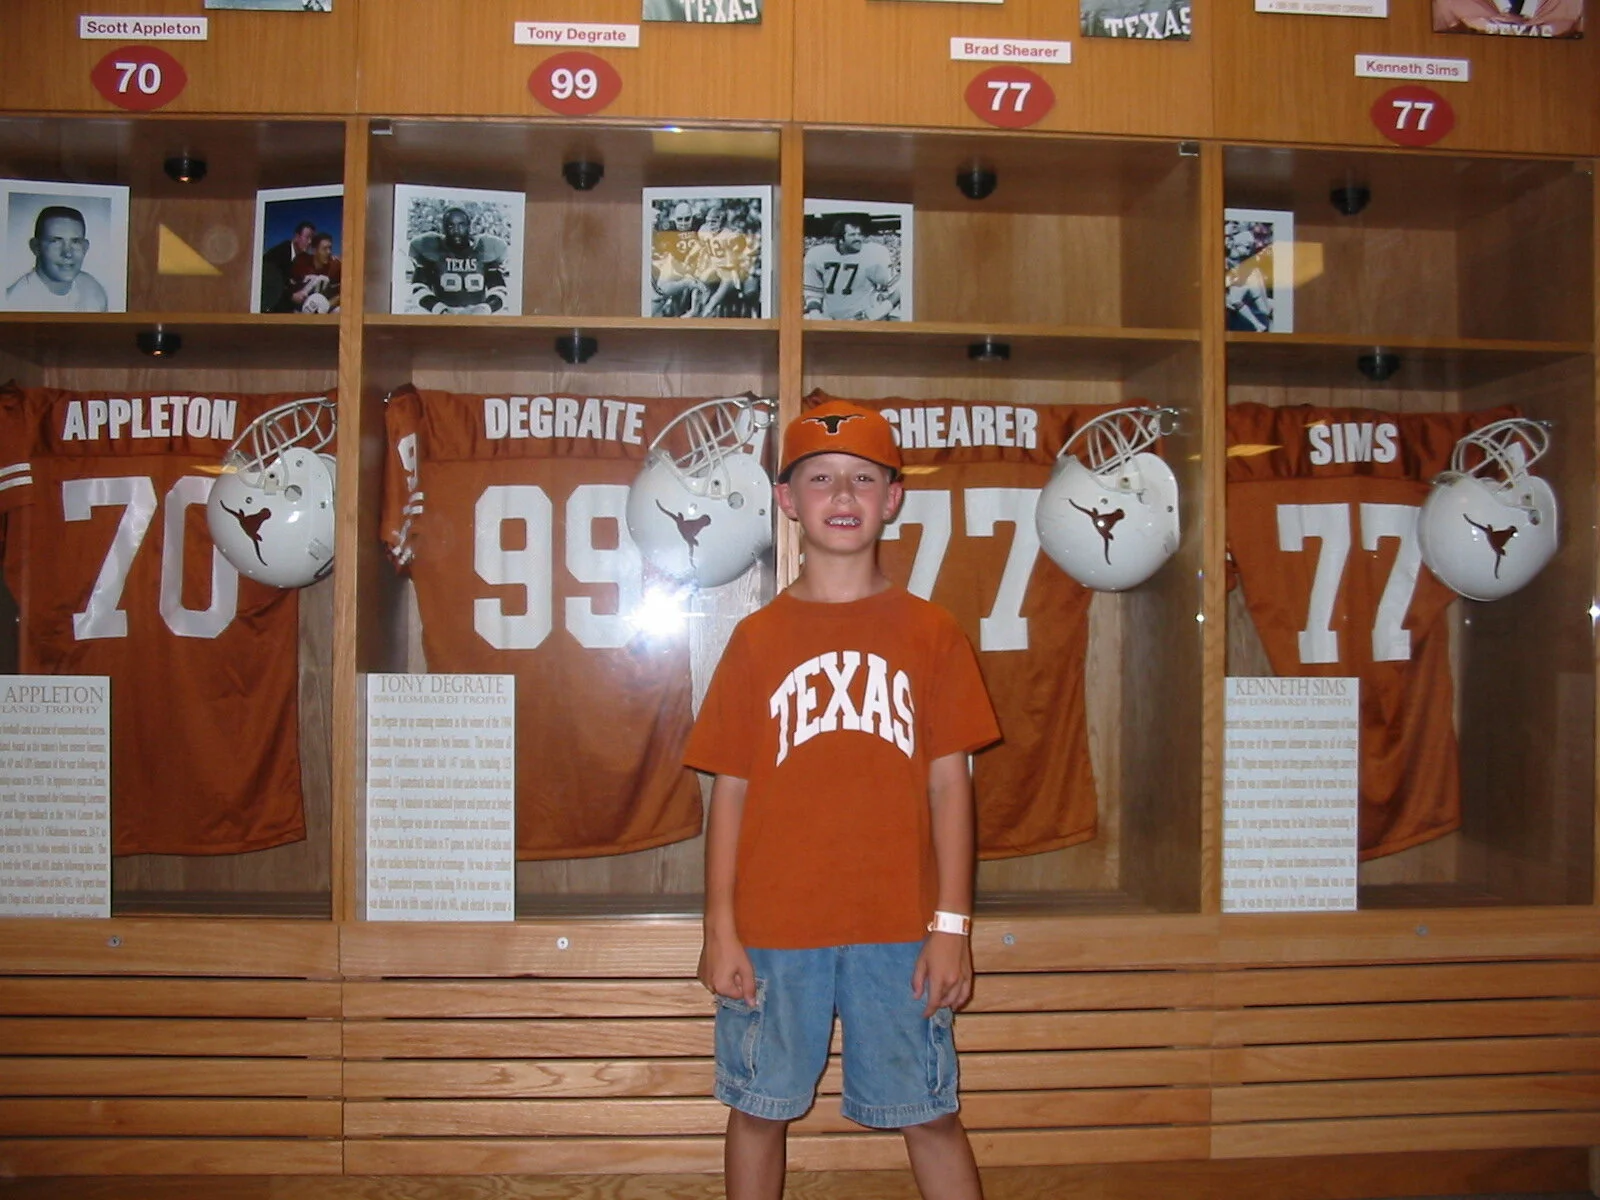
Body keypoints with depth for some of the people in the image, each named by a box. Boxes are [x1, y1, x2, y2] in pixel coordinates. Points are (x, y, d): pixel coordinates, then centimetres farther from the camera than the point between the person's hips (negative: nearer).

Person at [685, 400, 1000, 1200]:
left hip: (897, 927, 0)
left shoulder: (929, 632, 1)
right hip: (773, 928, 1)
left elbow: (948, 782, 1)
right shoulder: (758, 637, 2)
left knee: (929, 1114, 10)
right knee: (758, 1107, 12)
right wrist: (721, 930, -2)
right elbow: (730, 789, 2)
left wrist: (951, 926, -3)